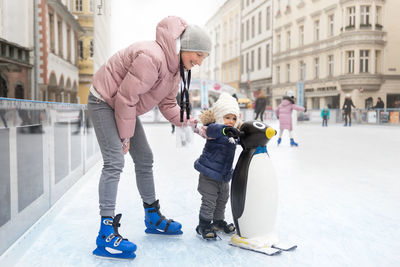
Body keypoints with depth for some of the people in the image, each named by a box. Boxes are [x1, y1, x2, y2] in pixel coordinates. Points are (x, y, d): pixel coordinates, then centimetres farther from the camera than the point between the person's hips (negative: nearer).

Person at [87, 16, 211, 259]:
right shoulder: (152, 57, -32)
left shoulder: (177, 67, -1)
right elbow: (125, 98, -29)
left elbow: (167, 103, 3)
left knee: (145, 159, 11)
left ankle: (153, 218, 25)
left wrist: (188, 121, -12)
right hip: (104, 101, -9)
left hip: (125, 106, 10)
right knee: (114, 161, -19)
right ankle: (107, 234, -14)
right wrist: (125, 136, -19)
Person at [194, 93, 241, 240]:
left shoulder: (233, 133, 5)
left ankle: (218, 221, 39)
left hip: (224, 175, 8)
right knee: (209, 201, -2)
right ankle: (204, 226, 14)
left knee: (223, 199, 20)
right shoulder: (215, 130, -20)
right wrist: (224, 129, -66)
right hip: (209, 174, -8)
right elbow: (211, 130, -44)